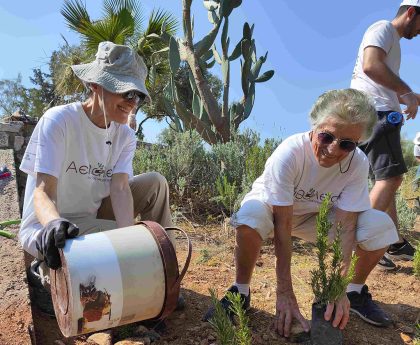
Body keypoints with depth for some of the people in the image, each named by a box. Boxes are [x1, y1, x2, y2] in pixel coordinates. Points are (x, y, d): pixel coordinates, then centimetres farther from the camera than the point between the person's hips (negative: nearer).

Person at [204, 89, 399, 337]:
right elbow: (282, 225, -32)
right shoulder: (289, 154, -33)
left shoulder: (358, 163, -22)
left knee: (380, 225, -21)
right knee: (251, 214, -39)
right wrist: (285, 293, -33)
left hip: (318, 216, 3)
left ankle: (355, 291, 7)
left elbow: (344, 226, -23)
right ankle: (241, 291, -13)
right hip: (273, 208, -3)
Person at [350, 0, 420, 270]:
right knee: (390, 178, -16)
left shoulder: (394, 42, 30)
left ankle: (396, 244, 17)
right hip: (374, 112, -11)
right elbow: (370, 65, -22)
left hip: (381, 115, 11)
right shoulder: (384, 29, -1)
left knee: (388, 179, 10)